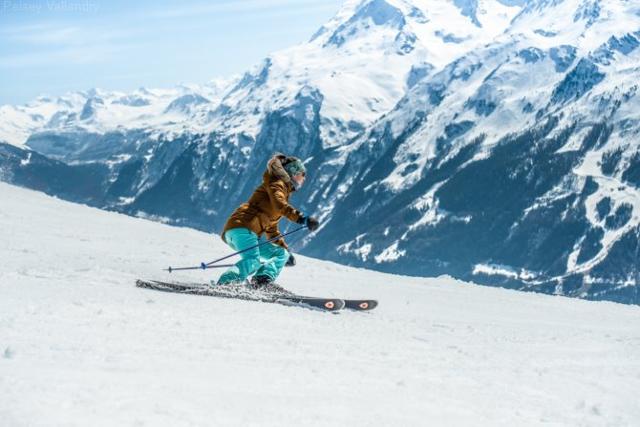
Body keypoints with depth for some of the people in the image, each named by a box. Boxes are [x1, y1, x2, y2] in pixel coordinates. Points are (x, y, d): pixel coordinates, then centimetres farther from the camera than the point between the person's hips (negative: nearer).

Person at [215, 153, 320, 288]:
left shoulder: (283, 190, 32)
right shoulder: (277, 183, 5)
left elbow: (271, 228, 35)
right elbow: (279, 205, -19)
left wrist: (284, 249, 34)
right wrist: (301, 218, -27)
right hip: (242, 226, -10)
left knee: (281, 254, 14)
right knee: (253, 262, -31)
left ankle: (262, 281, -11)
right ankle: (222, 285, -41)